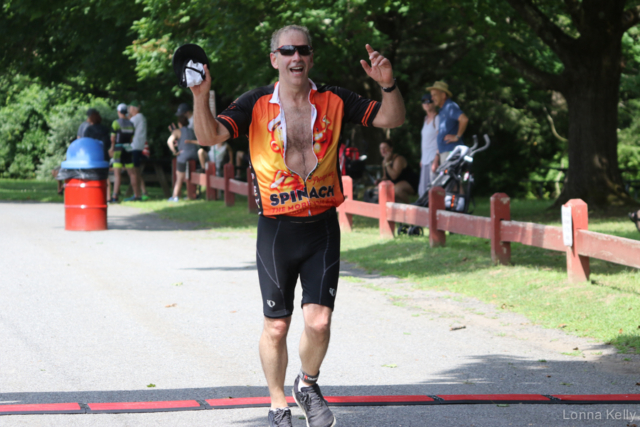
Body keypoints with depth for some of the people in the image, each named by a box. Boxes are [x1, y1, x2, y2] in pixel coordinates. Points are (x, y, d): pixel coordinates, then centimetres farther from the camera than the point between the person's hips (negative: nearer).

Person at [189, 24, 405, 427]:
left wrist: (389, 85, -16)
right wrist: (202, 96, -30)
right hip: (277, 229, -1)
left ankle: (308, 386, 22)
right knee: (276, 326, 5)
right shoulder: (256, 105, -2)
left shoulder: (333, 101, 3)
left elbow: (393, 119, 3)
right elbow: (210, 136, -13)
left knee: (318, 321, -8)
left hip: (322, 227, 1)